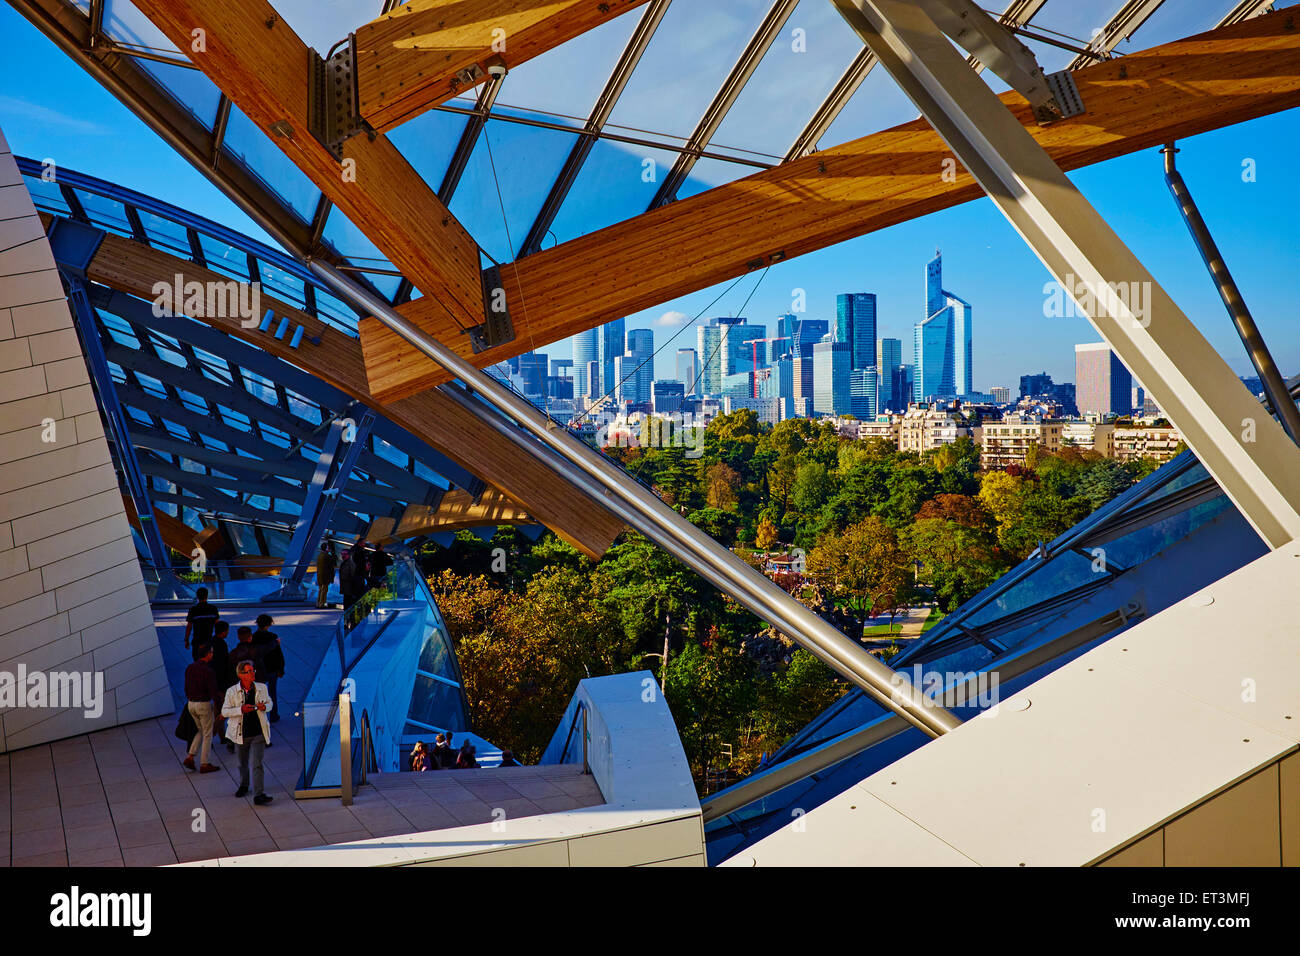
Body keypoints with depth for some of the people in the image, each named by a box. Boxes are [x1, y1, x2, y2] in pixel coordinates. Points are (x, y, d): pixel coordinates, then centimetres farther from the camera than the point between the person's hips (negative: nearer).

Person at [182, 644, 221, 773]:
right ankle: (204, 764, 12)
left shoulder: (190, 668, 2)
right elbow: (214, 693, -19)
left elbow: (186, 688, 11)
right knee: (207, 734, 7)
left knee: (201, 731, 24)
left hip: (191, 703, 7)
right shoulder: (208, 671, -20)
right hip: (204, 704, -7)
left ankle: (190, 757, 15)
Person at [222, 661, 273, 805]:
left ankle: (259, 795, -13)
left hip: (258, 734, 0)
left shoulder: (262, 688, 0)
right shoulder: (232, 692, -6)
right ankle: (243, 786, 44)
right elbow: (224, 711, -6)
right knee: (243, 763, 18)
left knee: (257, 764, -10)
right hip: (241, 734, 0)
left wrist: (264, 707, -10)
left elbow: (270, 704, 14)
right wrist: (241, 709, -22)